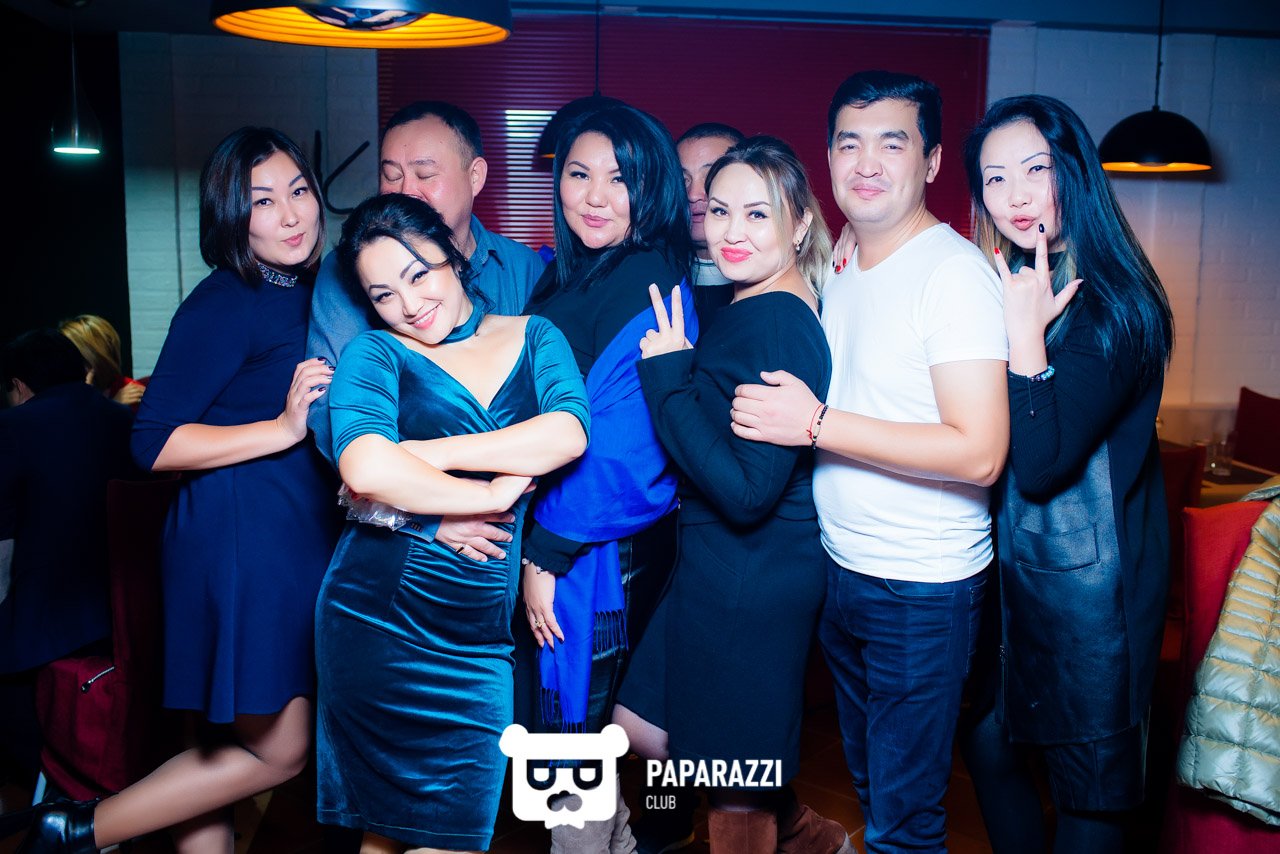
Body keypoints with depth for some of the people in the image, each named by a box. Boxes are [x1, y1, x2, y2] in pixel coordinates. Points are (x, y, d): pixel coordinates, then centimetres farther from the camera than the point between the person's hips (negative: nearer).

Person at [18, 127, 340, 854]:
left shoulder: (312, 292, 11)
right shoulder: (224, 305, -13)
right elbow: (154, 444, -17)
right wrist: (283, 427, -21)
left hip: (301, 537, 8)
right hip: (241, 539, -8)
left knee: (228, 746, 15)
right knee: (277, 752, 1)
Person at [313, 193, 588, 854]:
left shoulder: (534, 337, 9)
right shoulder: (375, 353, 1)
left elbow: (568, 433, -12)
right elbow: (364, 468, -18)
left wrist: (430, 454, -12)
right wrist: (492, 494, -12)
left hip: (484, 630, 2)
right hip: (382, 619, -2)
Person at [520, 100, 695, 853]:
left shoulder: (652, 288, -18)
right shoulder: (568, 276, 9)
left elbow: (620, 449, -22)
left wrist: (546, 556, -15)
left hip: (604, 556, -8)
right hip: (561, 543, 8)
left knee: (575, 724, 7)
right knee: (594, 725, 21)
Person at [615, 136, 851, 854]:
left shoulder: (774, 323, -22)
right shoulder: (752, 307, 7)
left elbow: (747, 492, -28)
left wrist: (669, 380, -23)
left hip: (751, 579, -10)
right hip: (718, 565, 10)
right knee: (642, 722, 24)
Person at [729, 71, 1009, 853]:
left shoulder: (955, 272, -17)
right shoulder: (838, 268, 7)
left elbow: (979, 452, -25)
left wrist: (816, 423, -25)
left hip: (925, 590, -7)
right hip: (843, 570, 8)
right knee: (867, 782, 23)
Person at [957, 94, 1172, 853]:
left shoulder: (1112, 306, -18)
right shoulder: (1008, 285, 5)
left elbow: (1042, 464, -26)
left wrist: (1026, 330, -24)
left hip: (1089, 584, -7)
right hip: (1008, 564, 7)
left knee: (1091, 789, 10)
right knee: (990, 748, 18)